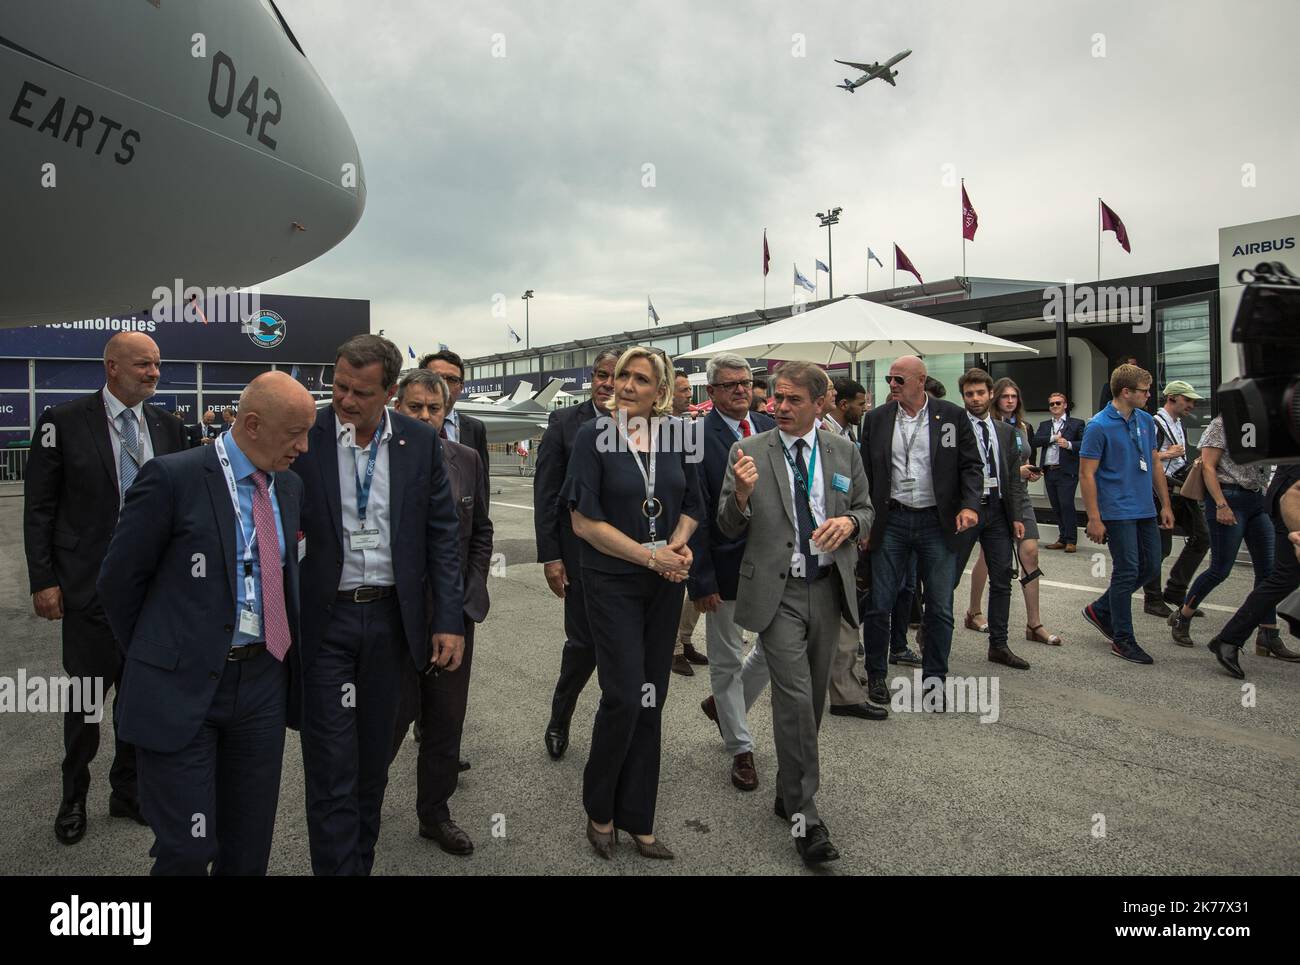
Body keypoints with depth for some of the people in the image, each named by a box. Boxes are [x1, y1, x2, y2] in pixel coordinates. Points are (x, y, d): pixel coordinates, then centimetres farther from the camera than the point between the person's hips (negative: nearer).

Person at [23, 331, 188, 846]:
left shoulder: (167, 426, 4)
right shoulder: (64, 421, -6)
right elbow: (39, 508, -4)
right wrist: (43, 581, -8)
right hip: (90, 586, -3)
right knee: (85, 697, 9)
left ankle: (128, 791, 30)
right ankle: (74, 798, 30)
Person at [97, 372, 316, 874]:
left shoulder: (289, 487, 7)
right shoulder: (172, 477, -12)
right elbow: (118, 580, -5)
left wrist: (286, 659, 9)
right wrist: (159, 657, 3)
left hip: (264, 682, 5)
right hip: (183, 687, -5)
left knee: (249, 845, 16)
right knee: (187, 849, 2)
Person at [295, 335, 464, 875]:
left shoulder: (421, 443, -1)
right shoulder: (303, 438, -7)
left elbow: (442, 535, 2)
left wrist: (449, 621, -4)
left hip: (392, 619, 3)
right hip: (323, 622, -2)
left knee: (373, 763, 17)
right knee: (332, 769, 2)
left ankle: (363, 860, 35)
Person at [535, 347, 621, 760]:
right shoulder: (565, 422, -3)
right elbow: (545, 493, -3)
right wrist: (550, 556, -7)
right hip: (581, 552, -1)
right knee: (583, 641, 4)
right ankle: (558, 721, 29)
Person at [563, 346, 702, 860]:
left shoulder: (675, 436, 2)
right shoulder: (594, 435, -9)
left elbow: (690, 506, 12)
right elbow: (584, 521, -12)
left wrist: (678, 546, -9)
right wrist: (651, 556, -15)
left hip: (665, 585, 4)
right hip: (613, 582, -4)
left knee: (651, 701, 9)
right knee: (624, 697, -5)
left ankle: (637, 820, 25)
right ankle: (599, 809, 21)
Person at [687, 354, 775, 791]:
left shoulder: (769, 427, 5)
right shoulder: (698, 439, -13)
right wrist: (701, 581, -16)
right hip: (726, 566, -5)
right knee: (727, 660, 10)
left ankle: (723, 704, 39)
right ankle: (740, 748, 27)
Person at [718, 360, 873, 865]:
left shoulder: (843, 451, 5)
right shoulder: (748, 451, -3)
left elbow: (865, 509, 14)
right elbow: (729, 528, -2)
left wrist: (849, 521, -10)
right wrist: (742, 494, -24)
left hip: (828, 590, 4)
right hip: (777, 592, -4)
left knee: (813, 697, 14)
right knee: (795, 697, -11)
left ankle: (788, 791, 33)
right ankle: (803, 814, 0)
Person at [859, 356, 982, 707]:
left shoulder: (953, 416, 1)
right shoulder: (876, 419, 4)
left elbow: (971, 465, 2)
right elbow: (866, 474, 6)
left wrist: (970, 505, -14)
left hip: (937, 522, 0)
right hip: (891, 521, 1)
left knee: (940, 609, 6)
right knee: (879, 605, 3)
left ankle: (934, 679, 22)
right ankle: (875, 675, 21)